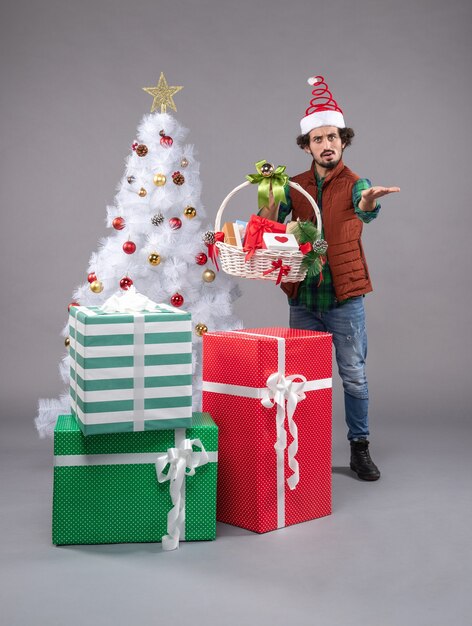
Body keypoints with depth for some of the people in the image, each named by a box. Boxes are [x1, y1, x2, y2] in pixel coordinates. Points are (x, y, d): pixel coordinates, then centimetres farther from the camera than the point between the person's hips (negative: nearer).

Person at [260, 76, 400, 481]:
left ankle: (360, 449, 14)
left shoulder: (356, 184, -1)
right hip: (303, 298, 3)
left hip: (345, 298, -2)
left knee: (355, 376, 2)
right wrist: (272, 195, -22)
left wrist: (369, 202, -49)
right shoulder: (295, 186, 7)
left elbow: (363, 208, -25)